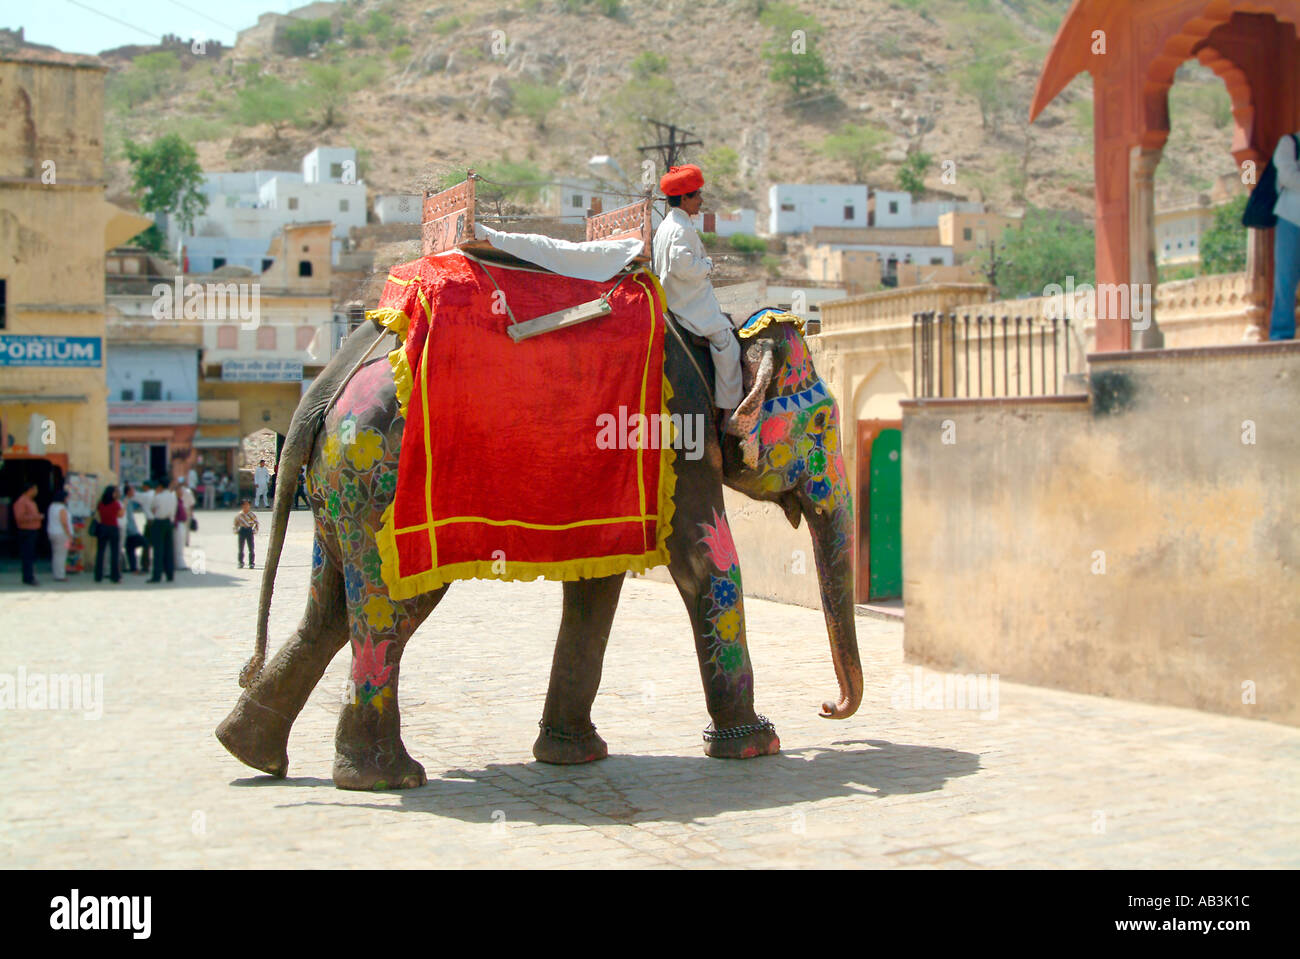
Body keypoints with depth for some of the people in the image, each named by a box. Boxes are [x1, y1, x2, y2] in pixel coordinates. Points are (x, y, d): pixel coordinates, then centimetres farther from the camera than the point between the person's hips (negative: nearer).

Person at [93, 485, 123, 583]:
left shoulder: (100, 504, 0)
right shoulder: (116, 504, -9)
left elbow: (97, 516, 4)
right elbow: (120, 515, 3)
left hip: (102, 528, 3)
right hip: (113, 528, -3)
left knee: (100, 552, 6)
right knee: (114, 553, 2)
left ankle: (98, 576, 6)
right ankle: (115, 576, 1)